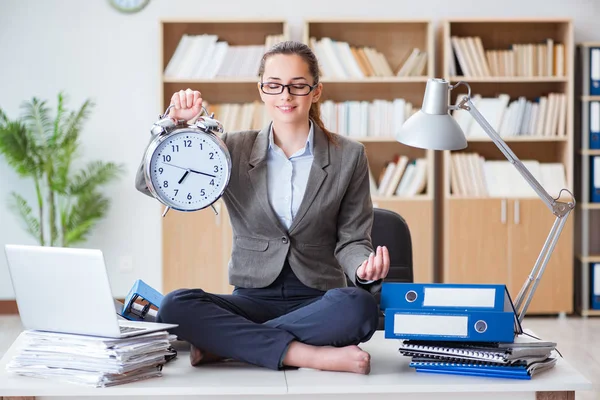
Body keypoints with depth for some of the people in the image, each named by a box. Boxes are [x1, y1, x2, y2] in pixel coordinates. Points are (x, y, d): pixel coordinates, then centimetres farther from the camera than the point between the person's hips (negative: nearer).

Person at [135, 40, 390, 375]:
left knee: (359, 306, -36)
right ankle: (311, 355, -30)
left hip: (317, 301, 0)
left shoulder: (349, 156, 5)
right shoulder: (234, 149, 6)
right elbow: (149, 184, 3)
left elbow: (351, 240, 4)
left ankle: (229, 343, -22)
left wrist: (365, 267, -19)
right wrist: (175, 124, -10)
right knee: (176, 306, -29)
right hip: (253, 299, 1)